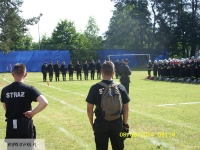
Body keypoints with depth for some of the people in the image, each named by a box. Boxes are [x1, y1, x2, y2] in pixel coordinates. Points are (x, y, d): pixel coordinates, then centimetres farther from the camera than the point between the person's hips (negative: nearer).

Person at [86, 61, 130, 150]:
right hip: (117, 124, 2)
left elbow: (89, 109, -4)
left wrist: (92, 124, 9)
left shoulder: (95, 88, -8)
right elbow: (126, 108, 1)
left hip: (101, 124, -1)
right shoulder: (120, 87, -3)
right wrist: (125, 124, 12)